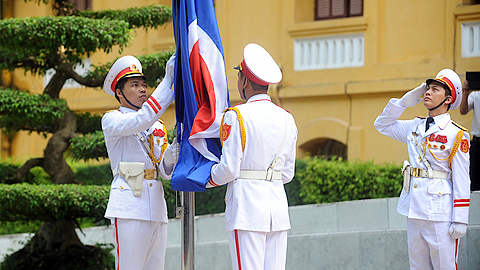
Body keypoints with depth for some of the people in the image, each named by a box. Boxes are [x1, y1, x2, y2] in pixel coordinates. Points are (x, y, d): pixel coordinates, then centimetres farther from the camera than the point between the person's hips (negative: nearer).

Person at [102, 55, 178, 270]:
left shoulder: (157, 126, 21)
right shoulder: (111, 120, 2)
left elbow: (165, 171, 15)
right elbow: (142, 120, -19)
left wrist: (169, 158, -9)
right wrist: (168, 81, -19)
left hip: (156, 207, 7)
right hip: (129, 203, -7)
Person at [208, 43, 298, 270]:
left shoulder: (236, 116, -7)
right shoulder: (287, 119, 11)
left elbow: (228, 169, -8)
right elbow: (287, 173, 14)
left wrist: (204, 181, 10)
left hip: (246, 203, -6)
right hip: (278, 204, 6)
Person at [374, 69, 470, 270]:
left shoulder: (456, 134, -7)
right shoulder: (415, 127, 11)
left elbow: (461, 182, -9)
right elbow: (382, 124, 24)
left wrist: (460, 221, -13)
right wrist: (405, 101, 10)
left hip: (440, 213, -7)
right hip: (414, 210, 7)